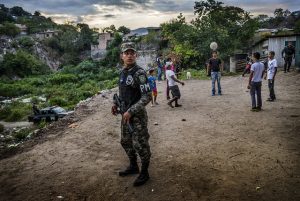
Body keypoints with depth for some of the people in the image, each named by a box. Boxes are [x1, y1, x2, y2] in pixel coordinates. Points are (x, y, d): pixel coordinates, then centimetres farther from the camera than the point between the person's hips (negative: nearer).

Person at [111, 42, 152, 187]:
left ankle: (144, 173, 22)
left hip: (138, 115, -8)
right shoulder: (123, 72, 7)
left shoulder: (139, 73, -18)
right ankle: (133, 166, 39)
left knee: (140, 145, 2)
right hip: (126, 114, 9)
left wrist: (131, 111, -25)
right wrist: (116, 103, 9)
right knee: (126, 142, 19)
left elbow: (147, 97, -23)